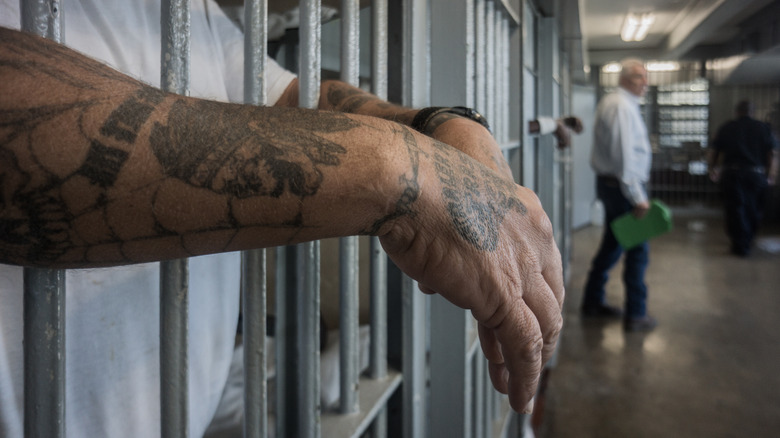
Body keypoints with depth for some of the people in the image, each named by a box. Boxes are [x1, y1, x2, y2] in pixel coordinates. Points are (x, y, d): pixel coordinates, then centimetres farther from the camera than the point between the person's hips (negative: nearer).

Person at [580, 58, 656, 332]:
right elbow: (624, 155, -23)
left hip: (609, 183, 11)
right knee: (638, 250, -3)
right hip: (624, 186, -11)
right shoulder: (622, 106, -16)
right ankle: (635, 315, 5)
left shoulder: (611, 103, 17)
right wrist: (637, 197, -23)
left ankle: (593, 301, 28)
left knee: (613, 244, 18)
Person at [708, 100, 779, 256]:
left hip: (732, 174, -1)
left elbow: (713, 151, 3)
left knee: (735, 209, 2)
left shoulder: (726, 128, 3)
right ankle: (748, 240, 30)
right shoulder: (764, 128, 4)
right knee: (753, 210, 16)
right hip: (756, 174, 2)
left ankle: (740, 245, 1)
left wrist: (713, 169, 17)